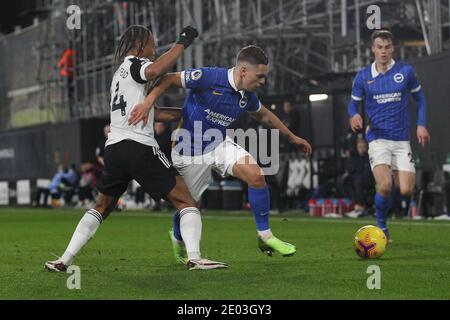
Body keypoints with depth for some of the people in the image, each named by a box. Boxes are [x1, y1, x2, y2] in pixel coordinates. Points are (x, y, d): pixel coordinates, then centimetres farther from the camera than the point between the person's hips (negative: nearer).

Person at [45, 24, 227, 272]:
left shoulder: (120, 73, 25)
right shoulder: (133, 63, -1)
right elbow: (156, 70, -26)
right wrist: (182, 43, -16)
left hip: (114, 148, 8)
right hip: (139, 147, -8)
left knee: (101, 207, 19)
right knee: (184, 200, -2)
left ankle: (64, 260, 11)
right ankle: (194, 258, -16)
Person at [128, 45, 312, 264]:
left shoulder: (247, 95, -5)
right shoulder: (209, 78, -26)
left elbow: (263, 115, 17)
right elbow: (168, 80, -19)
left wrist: (292, 137, 23)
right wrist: (148, 103, -33)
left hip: (220, 144, 5)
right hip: (190, 152, -5)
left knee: (256, 176, -17)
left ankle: (265, 237, -4)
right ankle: (178, 239, 42)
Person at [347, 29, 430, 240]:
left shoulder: (405, 71, 1)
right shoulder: (363, 77, 1)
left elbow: (419, 97, 13)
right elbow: (354, 103, 11)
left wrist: (421, 125, 2)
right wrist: (354, 116, -13)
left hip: (402, 139, 1)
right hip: (377, 138, -1)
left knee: (406, 190, -7)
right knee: (385, 186, -22)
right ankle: (381, 226, 3)